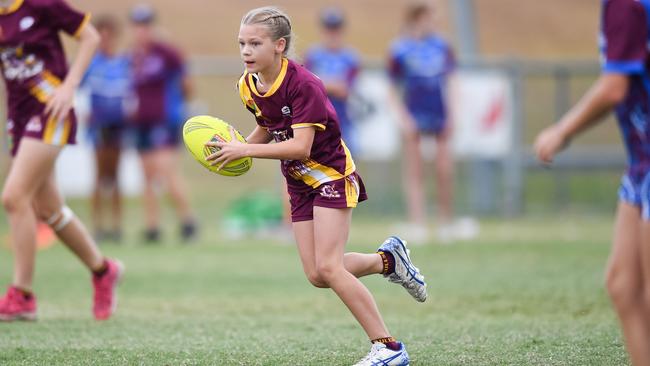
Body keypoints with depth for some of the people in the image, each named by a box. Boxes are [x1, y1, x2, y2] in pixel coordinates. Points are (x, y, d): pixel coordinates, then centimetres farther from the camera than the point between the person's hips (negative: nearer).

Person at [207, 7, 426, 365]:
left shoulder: (304, 84, -25)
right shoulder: (248, 85, -2)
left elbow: (301, 146, -31)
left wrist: (244, 150, -34)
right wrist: (236, 149, -4)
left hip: (331, 174, -7)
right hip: (300, 183, 7)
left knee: (328, 267, -17)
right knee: (316, 276, 0)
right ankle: (387, 259, 27)